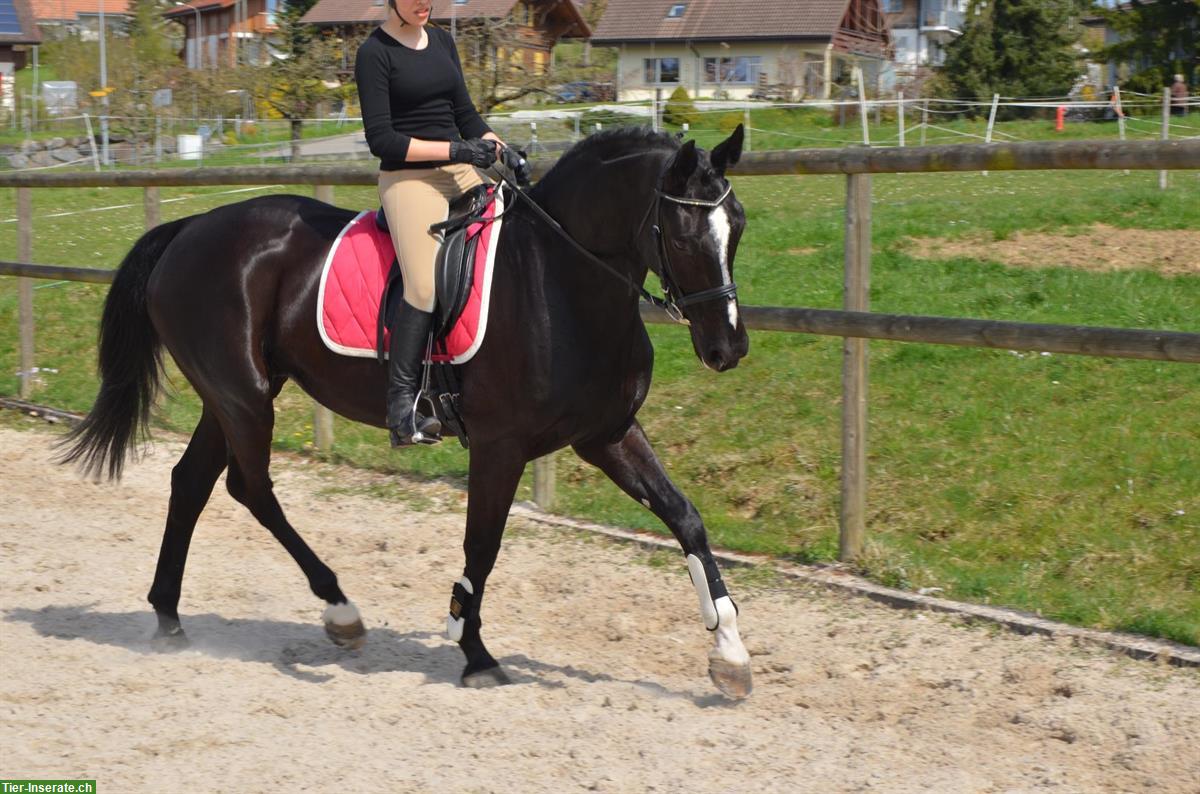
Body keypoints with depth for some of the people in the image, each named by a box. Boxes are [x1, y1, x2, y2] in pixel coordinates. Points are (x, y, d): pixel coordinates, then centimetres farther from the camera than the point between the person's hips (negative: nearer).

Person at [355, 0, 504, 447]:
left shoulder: (442, 42, 16)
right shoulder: (375, 53, -4)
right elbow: (381, 139, -11)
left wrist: (501, 150, 0)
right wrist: (454, 150, -17)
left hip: (461, 174, 7)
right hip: (409, 177, -7)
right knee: (426, 286, -23)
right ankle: (402, 409, -21)